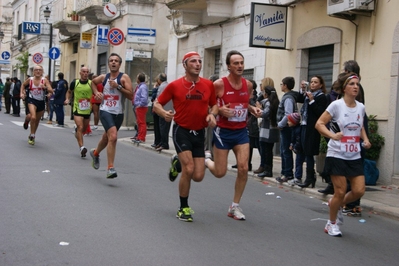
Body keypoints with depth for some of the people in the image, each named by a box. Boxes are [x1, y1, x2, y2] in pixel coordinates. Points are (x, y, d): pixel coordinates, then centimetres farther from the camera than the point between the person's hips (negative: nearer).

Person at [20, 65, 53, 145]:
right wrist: (22, 93, 7)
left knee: (37, 120, 16)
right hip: (32, 100, -2)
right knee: (33, 117, -25)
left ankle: (32, 135, 39)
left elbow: (51, 91, -15)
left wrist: (45, 87, -32)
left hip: (41, 102, 2)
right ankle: (32, 136, -12)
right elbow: (23, 85, 18)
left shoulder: (44, 80, -7)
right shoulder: (30, 80, -3)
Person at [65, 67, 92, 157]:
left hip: (87, 110, 2)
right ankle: (82, 147, -23)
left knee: (84, 129, 16)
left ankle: (77, 131, 52)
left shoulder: (91, 83, -4)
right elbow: (69, 92, 17)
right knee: (80, 127, -18)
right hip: (77, 109, -2)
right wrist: (67, 99, -1)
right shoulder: (75, 82, -1)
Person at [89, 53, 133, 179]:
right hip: (105, 111, -1)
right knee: (113, 137, -22)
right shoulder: (104, 77, 5)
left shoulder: (124, 77, -5)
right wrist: (96, 92, 10)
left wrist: (118, 86, -21)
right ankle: (110, 168, -18)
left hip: (118, 113, 1)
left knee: (107, 138, 20)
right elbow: (93, 82, 28)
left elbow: (131, 96, -14)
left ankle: (95, 153, 53)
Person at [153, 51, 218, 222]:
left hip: (199, 133, 4)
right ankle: (183, 208, 4)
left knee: (198, 176, 0)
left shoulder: (208, 85, 1)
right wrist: (164, 113, -22)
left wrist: (212, 115, -8)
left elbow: (214, 104, 14)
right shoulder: (175, 85, -7)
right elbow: (157, 104, 0)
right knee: (189, 170, -17)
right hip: (182, 131, -4)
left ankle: (178, 163, 34)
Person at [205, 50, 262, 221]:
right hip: (223, 132, -4)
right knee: (220, 172, 1)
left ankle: (235, 207, 8)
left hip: (241, 132, 4)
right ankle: (206, 158, 37)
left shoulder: (248, 85, 2)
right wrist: (219, 110, -24)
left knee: (243, 169, -7)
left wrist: (253, 109, 0)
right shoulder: (219, 84, -14)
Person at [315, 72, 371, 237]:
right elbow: (319, 124, -12)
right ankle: (332, 224, 18)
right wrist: (333, 135, -28)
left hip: (355, 156, 5)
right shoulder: (336, 105, -11)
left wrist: (365, 139, 4)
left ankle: (336, 205, 28)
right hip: (337, 155, -5)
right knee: (340, 192, -4)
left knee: (359, 191, -2)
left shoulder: (361, 107, 6)